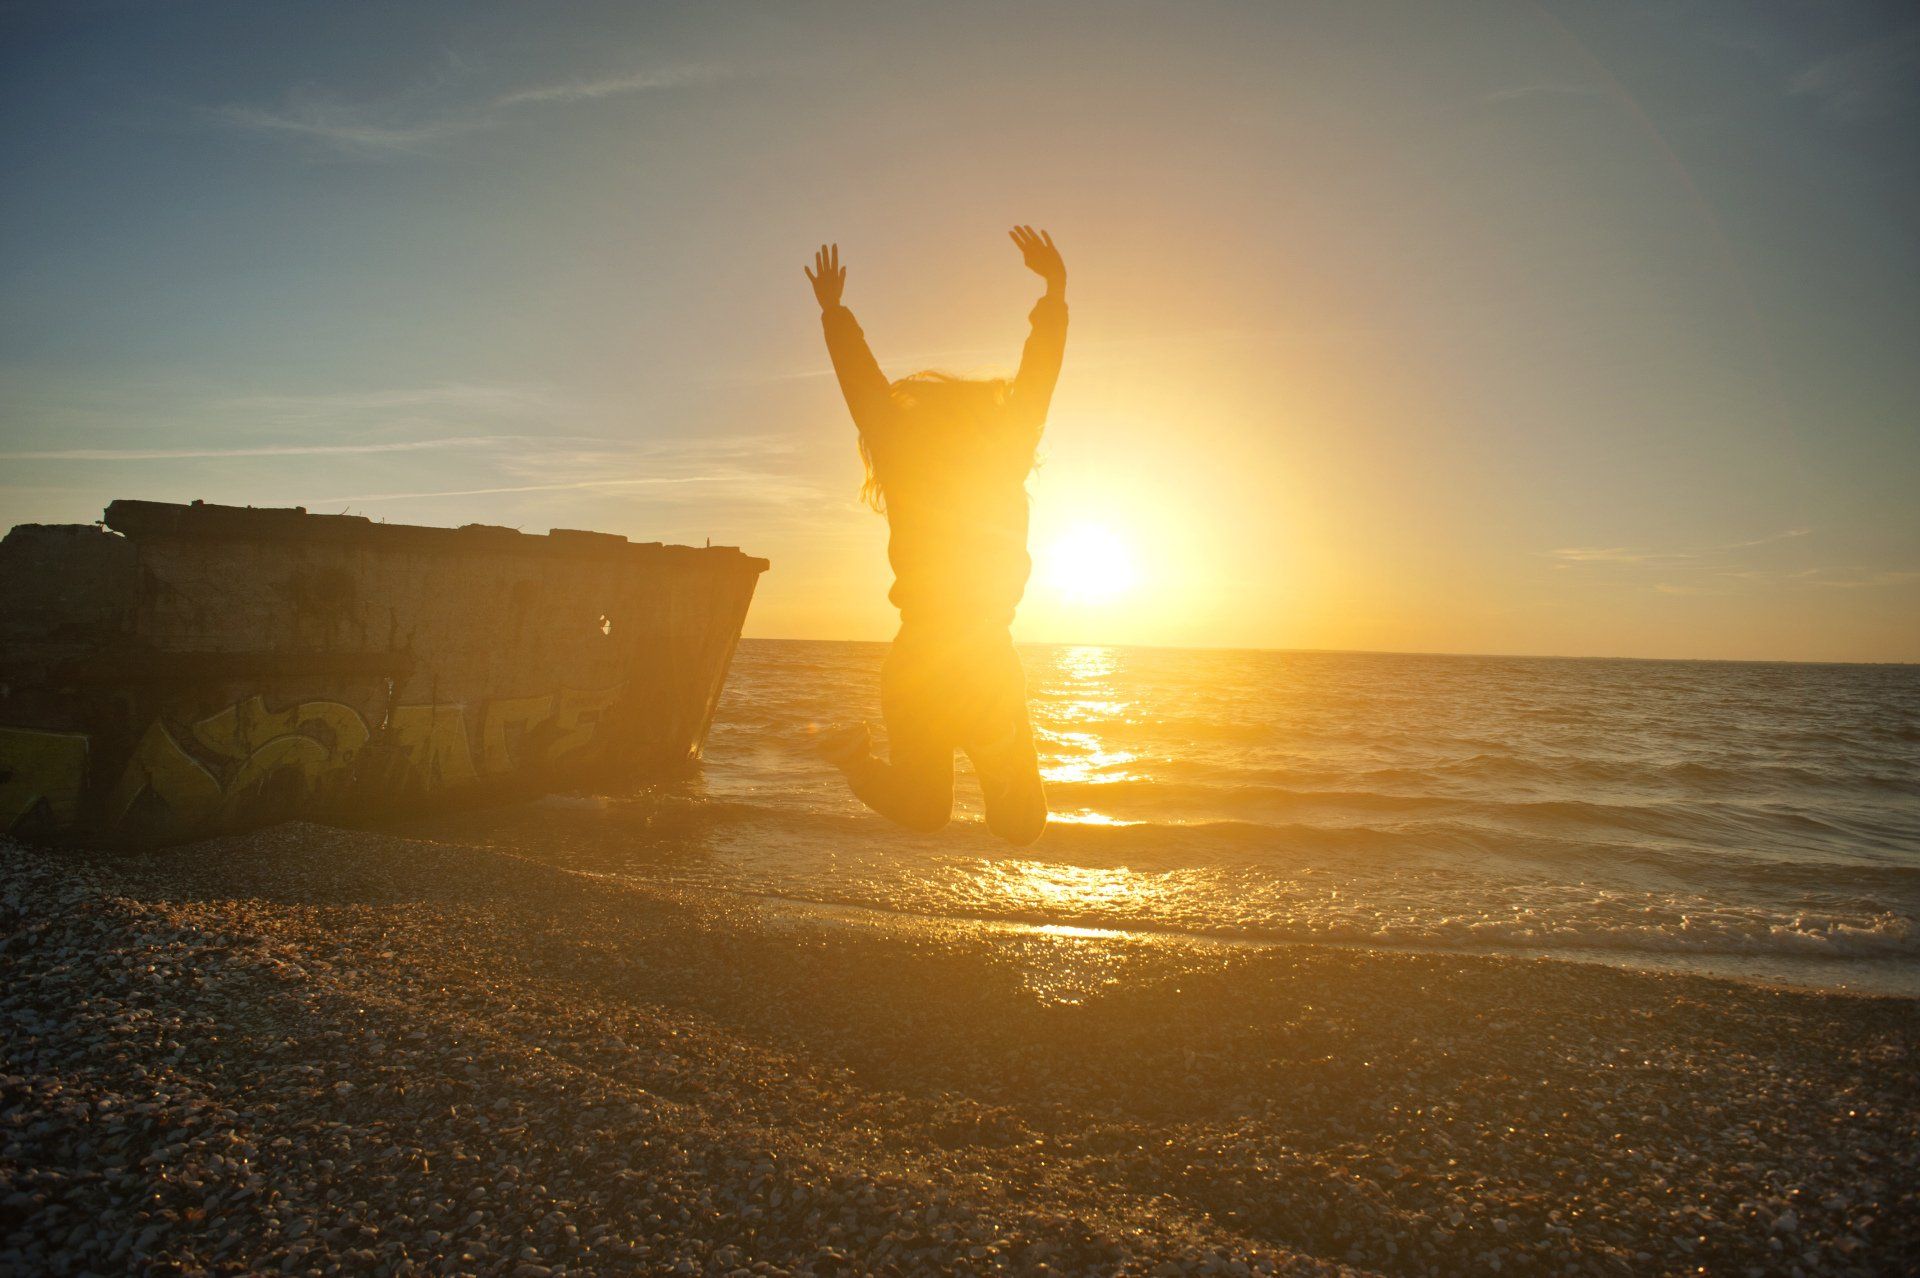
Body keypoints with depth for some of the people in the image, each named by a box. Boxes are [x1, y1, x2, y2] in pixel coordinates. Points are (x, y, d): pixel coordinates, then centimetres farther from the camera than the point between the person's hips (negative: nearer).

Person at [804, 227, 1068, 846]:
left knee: (924, 809, 21)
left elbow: (859, 379, 13)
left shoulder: (907, 471, 0)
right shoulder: (1003, 467, -3)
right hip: (986, 666, -2)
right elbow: (1038, 377, 9)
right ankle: (999, 759, -16)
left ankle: (860, 757, -6)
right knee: (1019, 823, 12)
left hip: (915, 662, 2)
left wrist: (833, 309, 28)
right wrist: (1055, 289, 22)